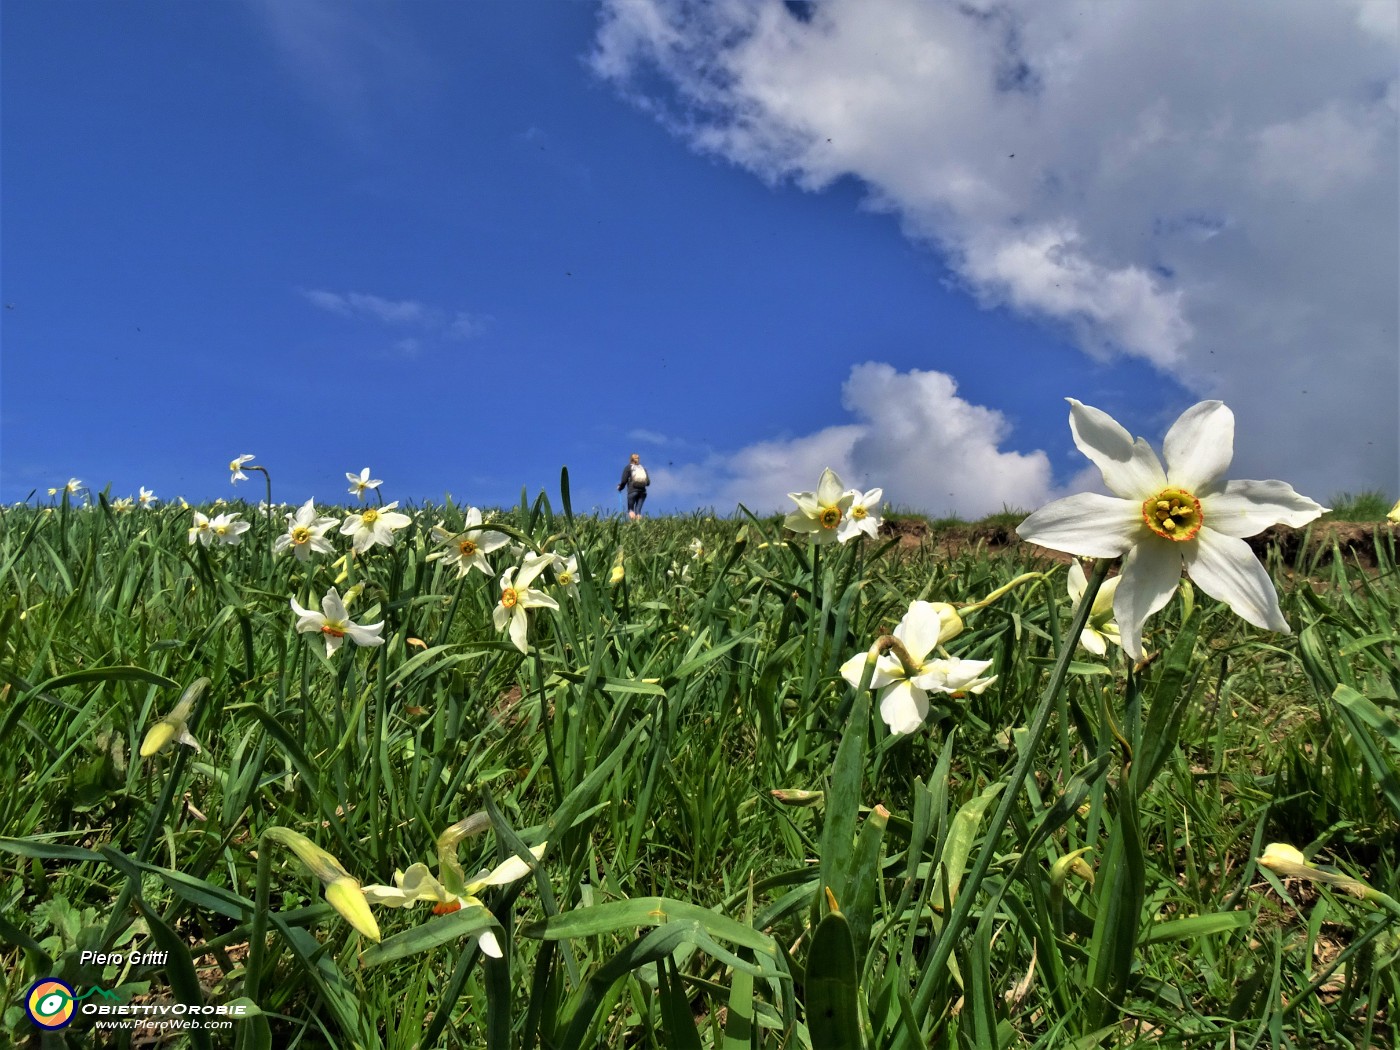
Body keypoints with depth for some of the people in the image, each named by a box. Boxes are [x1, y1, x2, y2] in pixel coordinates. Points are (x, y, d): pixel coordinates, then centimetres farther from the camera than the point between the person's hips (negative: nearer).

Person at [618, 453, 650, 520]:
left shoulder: (628, 468, 6)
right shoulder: (643, 468, 16)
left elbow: (624, 481, -2)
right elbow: (648, 482, 11)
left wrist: (620, 487, 16)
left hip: (632, 491, -3)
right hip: (642, 492, 3)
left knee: (630, 510, 0)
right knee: (638, 510, 5)